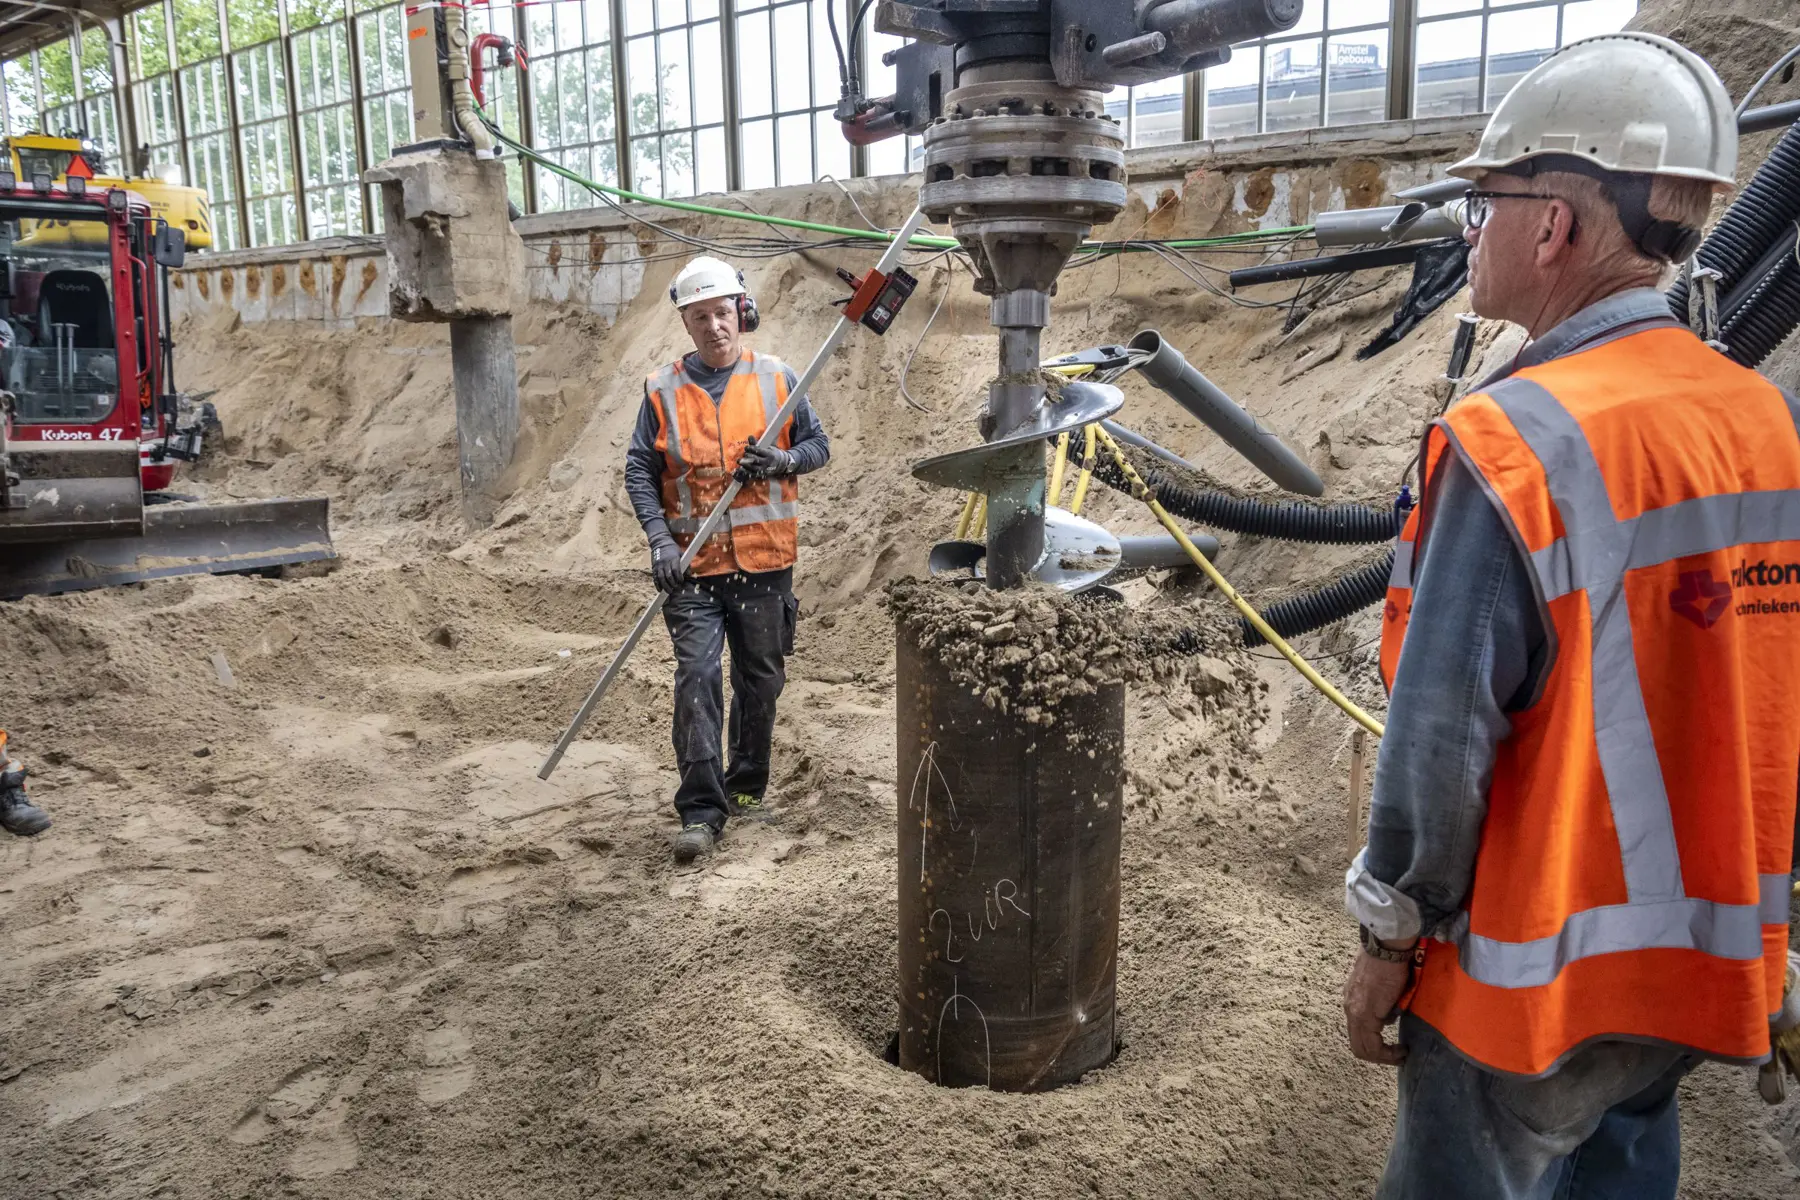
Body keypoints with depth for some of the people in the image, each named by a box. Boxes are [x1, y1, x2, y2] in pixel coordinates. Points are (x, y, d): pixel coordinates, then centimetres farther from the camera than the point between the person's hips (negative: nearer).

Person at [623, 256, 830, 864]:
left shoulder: (776, 379, 4)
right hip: (694, 564, -1)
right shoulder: (663, 391, 3)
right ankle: (701, 810, -5)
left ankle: (748, 785, 31)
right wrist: (660, 539, -11)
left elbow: (818, 444, 12)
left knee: (760, 679, 11)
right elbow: (639, 471, 2)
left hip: (765, 561, 1)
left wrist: (782, 460, -11)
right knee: (696, 677, -10)